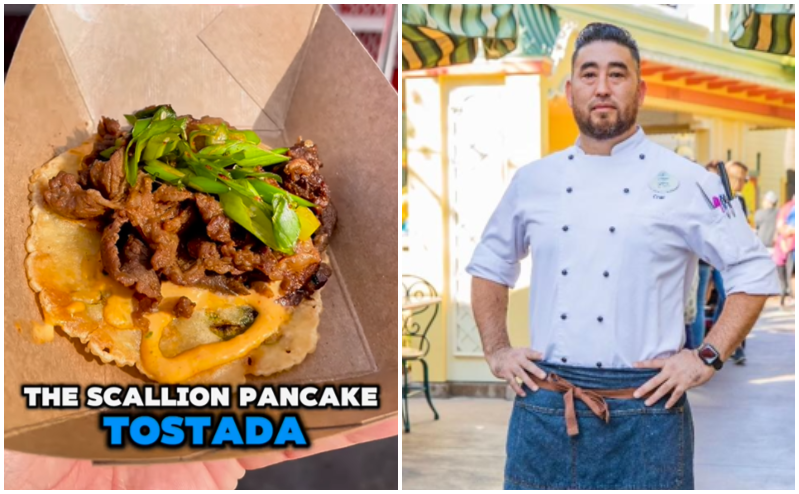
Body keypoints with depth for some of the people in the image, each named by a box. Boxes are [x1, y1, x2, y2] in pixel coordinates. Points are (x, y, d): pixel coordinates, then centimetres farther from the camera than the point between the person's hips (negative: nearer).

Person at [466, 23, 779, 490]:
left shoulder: (686, 182, -2)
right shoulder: (533, 180, 7)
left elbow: (755, 274, 1)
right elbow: (488, 266, 19)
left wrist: (707, 359, -7)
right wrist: (497, 351, 9)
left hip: (643, 414, -3)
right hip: (543, 411, 3)